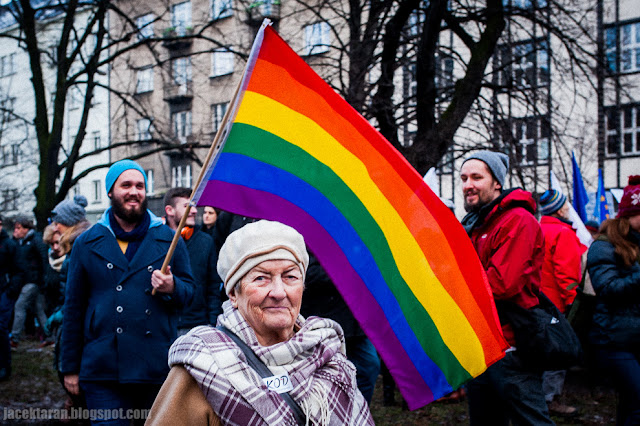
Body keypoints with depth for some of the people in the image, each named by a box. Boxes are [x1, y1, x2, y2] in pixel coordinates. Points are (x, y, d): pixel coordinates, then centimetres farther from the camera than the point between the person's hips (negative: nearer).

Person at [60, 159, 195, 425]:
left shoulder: (169, 239, 7)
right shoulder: (87, 243, 8)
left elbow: (189, 290, 13)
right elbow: (73, 308, 10)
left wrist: (172, 288, -12)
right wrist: (70, 368, 9)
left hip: (159, 370, 1)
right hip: (103, 373, -1)